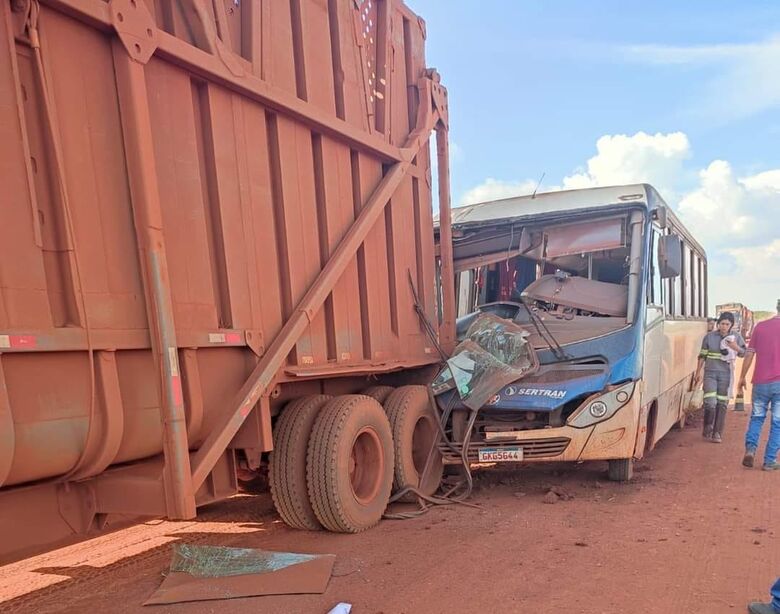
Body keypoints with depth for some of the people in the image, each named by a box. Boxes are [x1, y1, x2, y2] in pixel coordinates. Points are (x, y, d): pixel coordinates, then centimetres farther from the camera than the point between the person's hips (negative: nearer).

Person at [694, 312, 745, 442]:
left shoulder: (736, 338, 4)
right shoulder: (709, 336, 1)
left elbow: (745, 354, 11)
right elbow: (702, 356, 6)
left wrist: (736, 347, -10)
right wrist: (698, 373, 5)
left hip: (726, 374, 1)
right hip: (710, 373, -1)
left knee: (722, 404, 3)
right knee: (710, 402, -12)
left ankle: (717, 433, 14)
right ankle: (707, 428, 12)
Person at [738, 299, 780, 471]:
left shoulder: (760, 326, 4)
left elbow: (749, 354, 6)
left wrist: (742, 377, 15)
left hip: (760, 382, 2)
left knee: (757, 417, 17)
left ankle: (750, 449, -2)